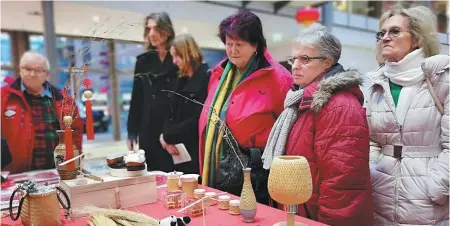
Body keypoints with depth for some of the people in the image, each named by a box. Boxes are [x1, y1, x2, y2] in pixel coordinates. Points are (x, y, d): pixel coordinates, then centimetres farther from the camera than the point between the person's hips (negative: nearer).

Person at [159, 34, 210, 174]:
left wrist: (168, 136, -11)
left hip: (198, 154, -7)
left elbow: (199, 119, -18)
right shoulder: (181, 80, 15)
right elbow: (172, 113, 13)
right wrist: (167, 139, -6)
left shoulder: (206, 78, -11)